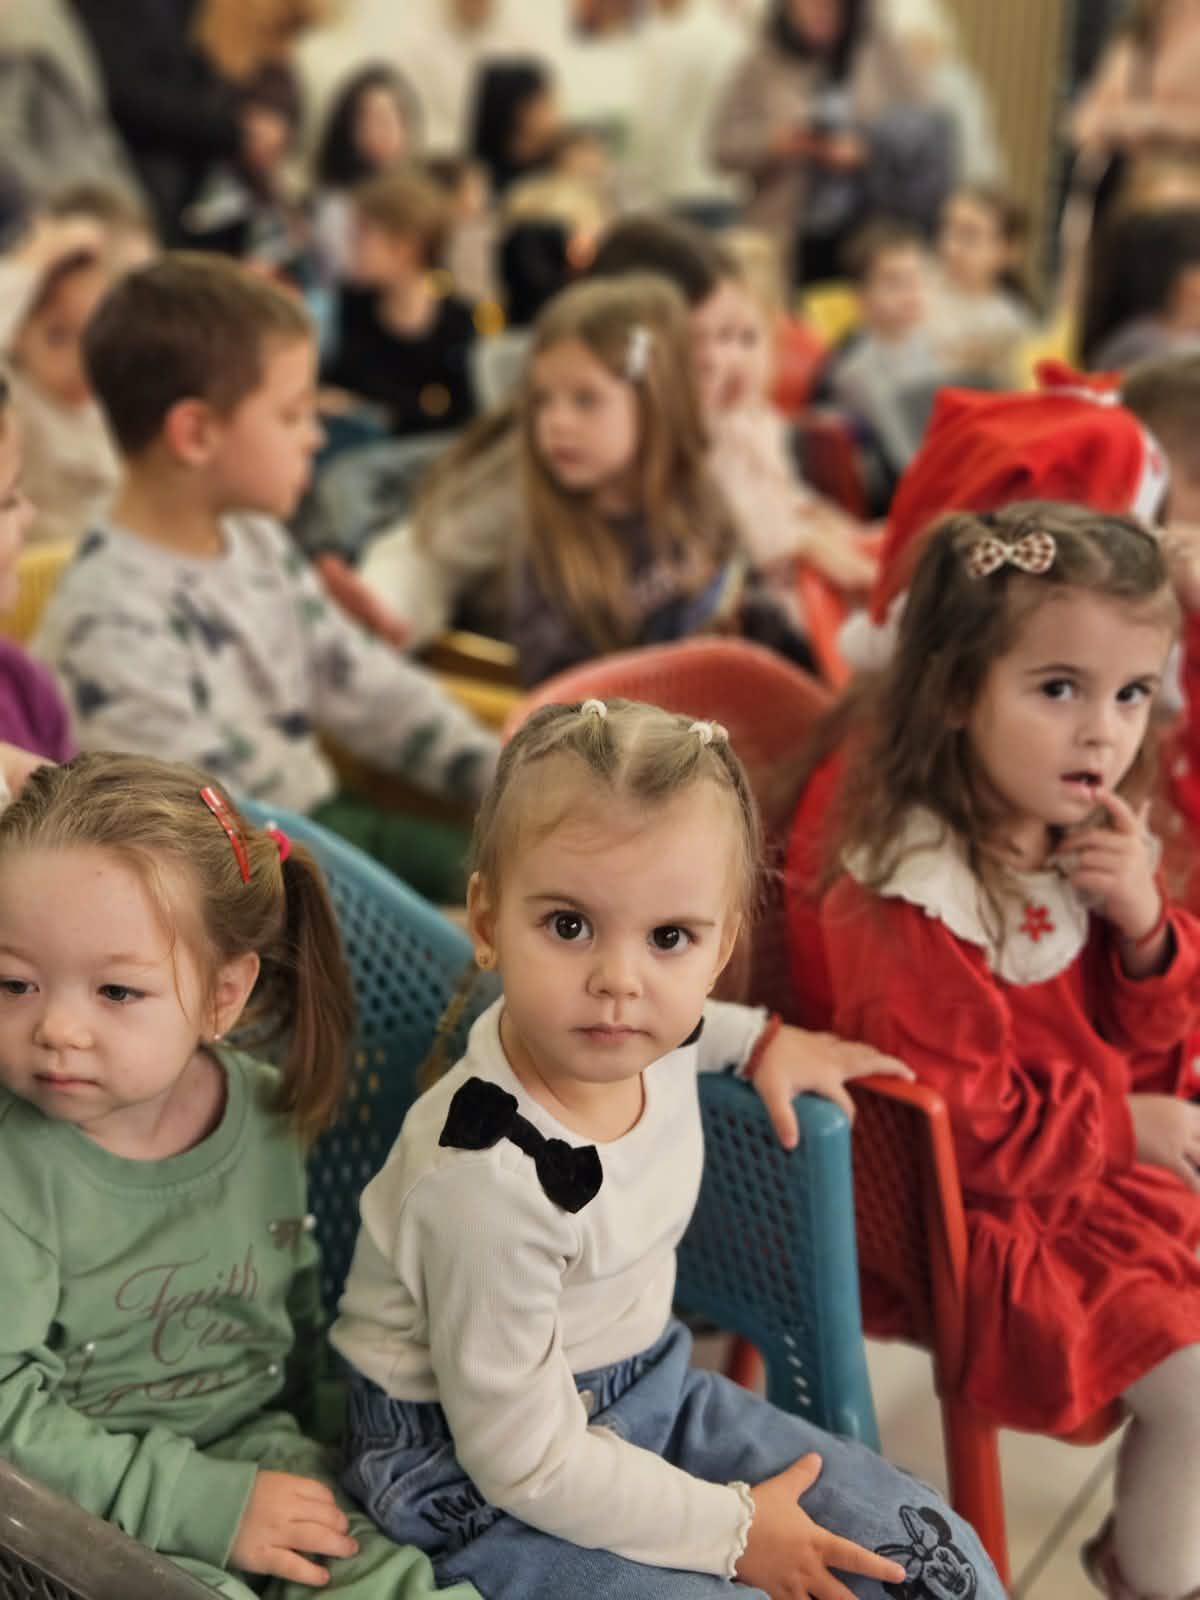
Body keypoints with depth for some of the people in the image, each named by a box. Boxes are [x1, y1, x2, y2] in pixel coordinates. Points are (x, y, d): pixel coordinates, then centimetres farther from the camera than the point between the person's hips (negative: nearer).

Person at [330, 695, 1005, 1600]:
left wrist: (759, 1039, 8)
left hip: (647, 1390, 7)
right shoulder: (489, 1177, -33)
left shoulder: (652, 1036, -12)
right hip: (478, 1485, -7)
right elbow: (527, 1462, -23)